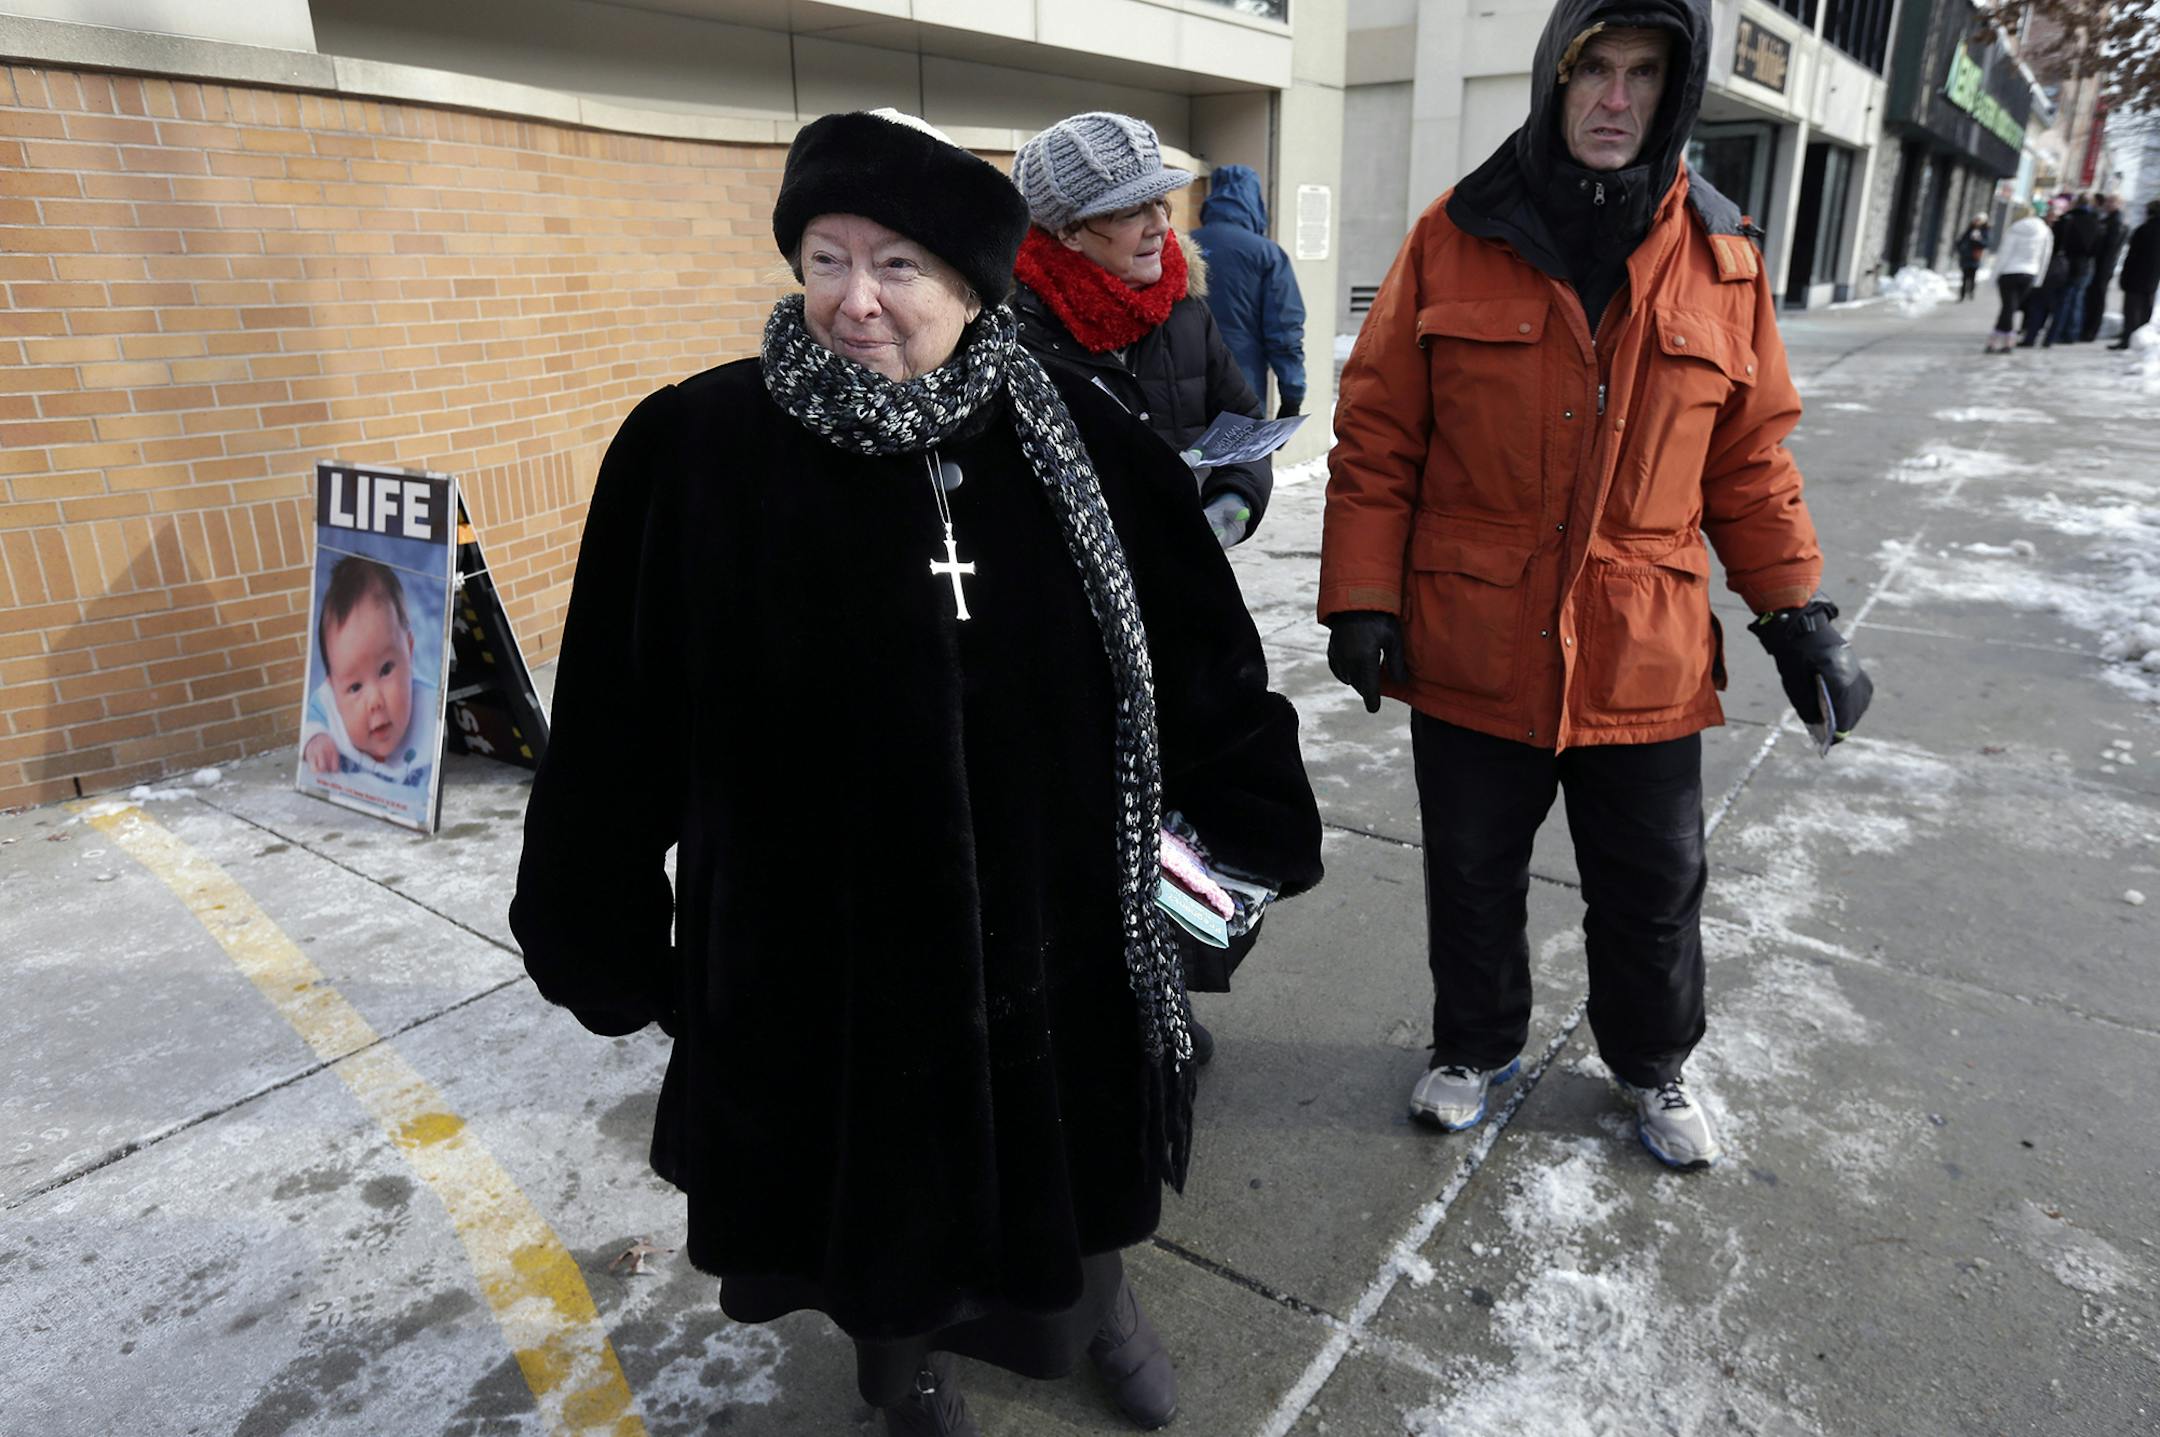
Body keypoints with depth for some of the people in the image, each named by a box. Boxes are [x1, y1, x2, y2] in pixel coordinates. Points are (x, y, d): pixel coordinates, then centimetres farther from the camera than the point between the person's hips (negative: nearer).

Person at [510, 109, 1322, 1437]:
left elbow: (1194, 648, 1)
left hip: (1052, 915, 2)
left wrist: (1263, 821, 6)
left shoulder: (1070, 439, -7)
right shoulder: (698, 448, -12)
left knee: (1065, 1127, 22)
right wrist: (599, 933, -1)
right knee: (875, 1156, 20)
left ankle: (1097, 1298, 55)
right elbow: (618, 719, -7)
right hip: (824, 937, -1)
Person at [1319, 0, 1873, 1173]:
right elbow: (1376, 438, -4)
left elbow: (1749, 456, 8)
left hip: (1646, 659, 2)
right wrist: (1361, 602, -9)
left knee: (1654, 889, 17)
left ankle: (1651, 1064, 44)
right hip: (1470, 646, -1)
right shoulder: (1455, 238, -4)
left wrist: (1796, 612, 3)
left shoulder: (1719, 257, 2)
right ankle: (1475, 1047, 42)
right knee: (1472, 878, 16)